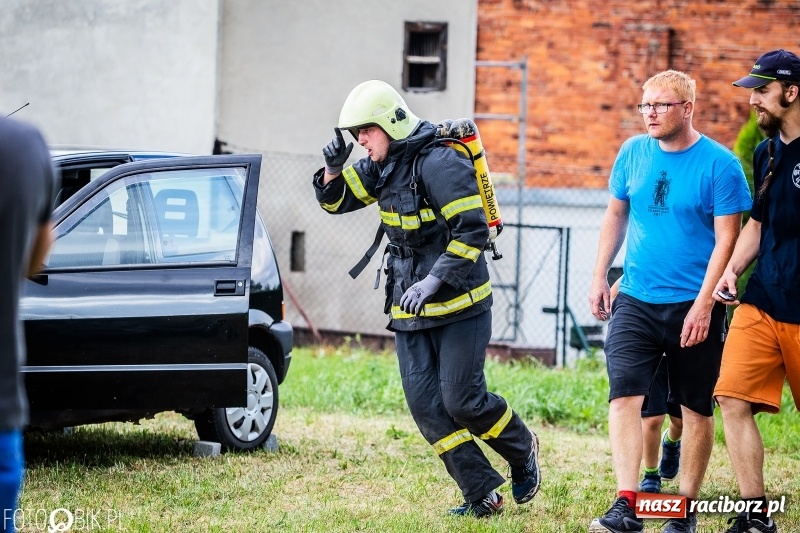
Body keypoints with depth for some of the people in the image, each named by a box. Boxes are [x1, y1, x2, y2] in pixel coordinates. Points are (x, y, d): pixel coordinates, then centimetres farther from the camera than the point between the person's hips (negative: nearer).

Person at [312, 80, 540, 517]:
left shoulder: (439, 163, -19)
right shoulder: (382, 165, 7)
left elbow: (473, 230, -22)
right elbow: (335, 201, 16)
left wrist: (433, 281, -27)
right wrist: (333, 169, -6)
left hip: (459, 305, -8)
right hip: (409, 311, 8)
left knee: (462, 400, -8)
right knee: (426, 406, -1)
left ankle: (523, 451, 21)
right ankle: (482, 495, 4)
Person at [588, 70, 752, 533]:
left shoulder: (719, 164, -9)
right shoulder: (634, 153, 4)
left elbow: (726, 239, -11)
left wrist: (703, 304, -18)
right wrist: (600, 277, 14)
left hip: (693, 306, -3)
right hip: (635, 301, 3)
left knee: (697, 408, 5)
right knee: (624, 395, -13)